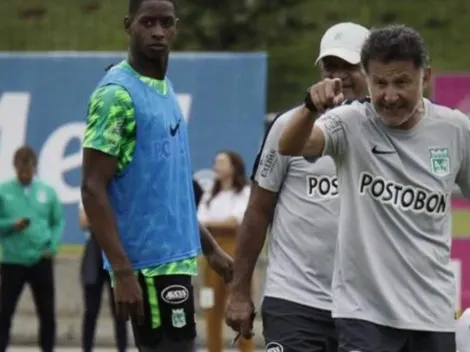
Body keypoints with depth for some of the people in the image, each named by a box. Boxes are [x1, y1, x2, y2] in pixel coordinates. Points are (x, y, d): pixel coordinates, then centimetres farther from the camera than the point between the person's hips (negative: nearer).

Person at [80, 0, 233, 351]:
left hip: (176, 257, 9)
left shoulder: (166, 89, 14)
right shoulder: (117, 94, -13)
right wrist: (122, 272, -22)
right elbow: (93, 189, -17)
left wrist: (210, 246, 21)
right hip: (150, 263, -9)